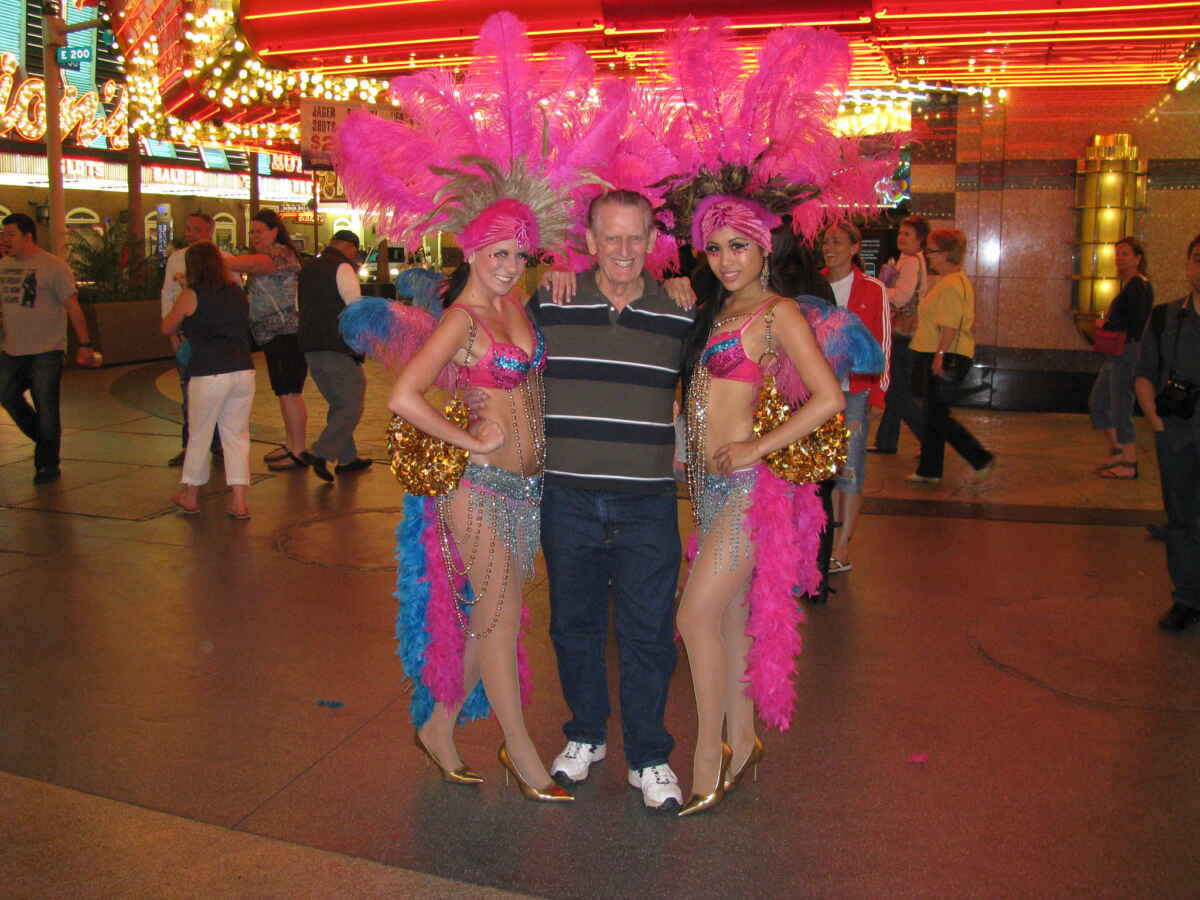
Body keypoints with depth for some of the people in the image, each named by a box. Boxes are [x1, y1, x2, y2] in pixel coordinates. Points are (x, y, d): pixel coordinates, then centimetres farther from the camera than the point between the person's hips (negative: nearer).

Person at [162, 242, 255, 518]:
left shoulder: (190, 296, -2)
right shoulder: (237, 292, 9)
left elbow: (167, 328, 8)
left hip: (208, 375, -3)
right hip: (243, 370, 4)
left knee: (199, 436, 12)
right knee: (237, 435, 9)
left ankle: (191, 497, 27)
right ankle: (239, 501, 6)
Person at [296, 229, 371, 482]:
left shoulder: (307, 269, 17)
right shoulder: (342, 268, -9)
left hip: (310, 347, 9)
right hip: (339, 348, -9)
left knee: (338, 404, 18)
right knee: (351, 407, -4)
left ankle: (347, 458, 22)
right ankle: (319, 454, -15)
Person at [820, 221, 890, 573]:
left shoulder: (873, 290, 0)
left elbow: (882, 342, 1)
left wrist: (877, 389, -5)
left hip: (854, 389, -3)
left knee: (849, 468, -2)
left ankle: (842, 550, 3)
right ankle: (831, 538, 19)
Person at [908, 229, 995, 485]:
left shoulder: (950, 285, -17)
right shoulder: (958, 280, 16)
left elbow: (950, 326, -24)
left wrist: (940, 355, -26)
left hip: (944, 358, -11)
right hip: (939, 357, 11)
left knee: (937, 416, -6)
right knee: (933, 414, 13)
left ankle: (981, 459, 1)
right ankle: (929, 470, 19)